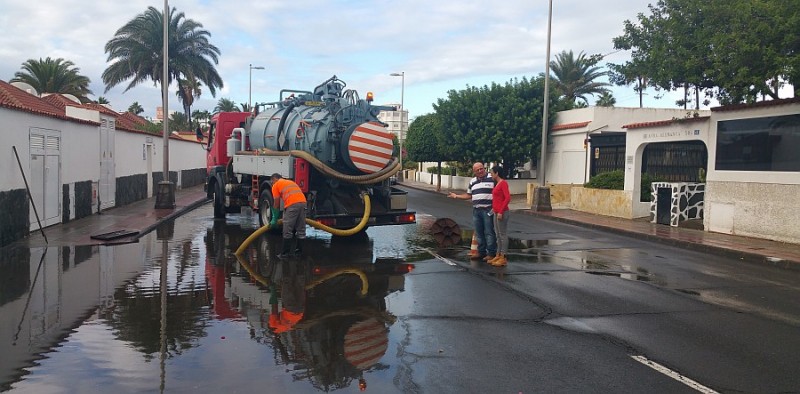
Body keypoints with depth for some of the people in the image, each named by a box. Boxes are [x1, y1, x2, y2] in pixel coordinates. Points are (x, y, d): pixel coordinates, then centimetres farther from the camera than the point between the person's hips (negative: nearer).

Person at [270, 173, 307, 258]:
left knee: (287, 231, 1)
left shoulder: (276, 185, 17)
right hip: (303, 202, 6)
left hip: (292, 204, -6)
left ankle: (285, 253, 4)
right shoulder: (291, 182, 36)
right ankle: (298, 252, 18)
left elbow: (276, 204, 14)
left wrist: (274, 219, 23)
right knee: (301, 230, 13)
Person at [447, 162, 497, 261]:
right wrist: (456, 196, 13)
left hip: (488, 210, -6)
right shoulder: (472, 182, 15)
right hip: (476, 211, 6)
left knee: (489, 232, -3)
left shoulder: (492, 178, -5)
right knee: (479, 233, 10)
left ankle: (491, 253, 3)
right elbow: (469, 195, 22)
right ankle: (481, 252, 19)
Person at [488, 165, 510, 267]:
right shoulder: (497, 184, 15)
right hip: (496, 212, 9)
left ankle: (503, 258, -2)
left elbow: (508, 198, -19)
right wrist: (494, 208, 17)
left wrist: (501, 212, -21)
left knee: (503, 234, -5)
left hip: (502, 213, -9)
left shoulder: (503, 183, -12)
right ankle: (498, 255, 18)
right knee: (498, 235, 12)